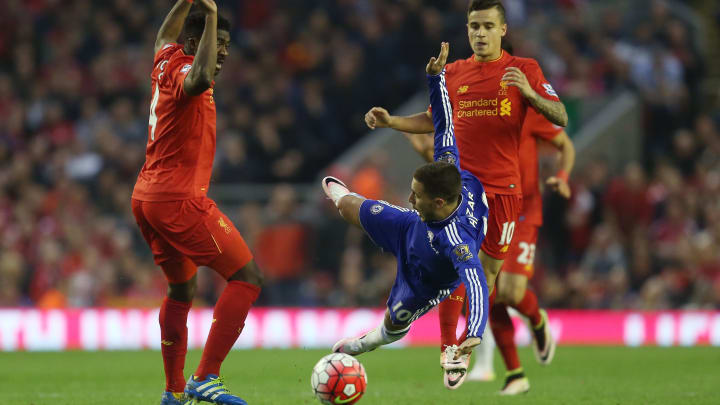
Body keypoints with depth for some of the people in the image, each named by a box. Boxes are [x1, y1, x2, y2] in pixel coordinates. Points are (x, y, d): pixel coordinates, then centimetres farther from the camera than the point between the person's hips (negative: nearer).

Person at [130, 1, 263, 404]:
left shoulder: (167, 63, 12)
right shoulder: (182, 72, -14)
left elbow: (165, 35, 37)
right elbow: (201, 78, -40)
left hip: (146, 200, 10)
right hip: (180, 200, -10)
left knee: (182, 288, 23)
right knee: (248, 277, -9)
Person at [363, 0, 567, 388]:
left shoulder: (524, 69, 2)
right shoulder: (454, 73, 8)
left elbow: (560, 118, -5)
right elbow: (432, 121, 21)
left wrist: (529, 93, -22)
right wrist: (390, 121, 6)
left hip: (504, 185, 0)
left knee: (489, 267, 7)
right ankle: (449, 353, -8)